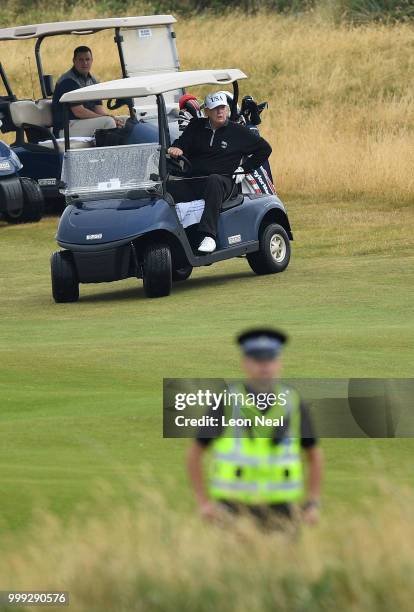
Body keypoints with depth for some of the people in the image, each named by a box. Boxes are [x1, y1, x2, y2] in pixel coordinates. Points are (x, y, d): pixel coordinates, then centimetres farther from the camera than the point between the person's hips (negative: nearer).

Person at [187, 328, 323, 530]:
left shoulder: (293, 405, -2)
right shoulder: (226, 404, -7)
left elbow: (314, 455, 12)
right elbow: (194, 454, 3)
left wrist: (313, 505, 2)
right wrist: (204, 503, -5)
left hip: (278, 511, 2)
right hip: (233, 509, -1)